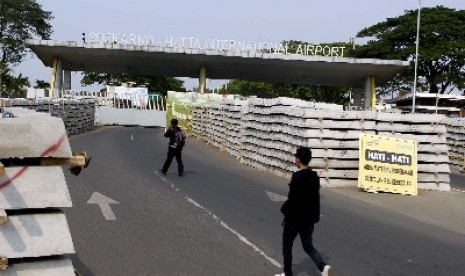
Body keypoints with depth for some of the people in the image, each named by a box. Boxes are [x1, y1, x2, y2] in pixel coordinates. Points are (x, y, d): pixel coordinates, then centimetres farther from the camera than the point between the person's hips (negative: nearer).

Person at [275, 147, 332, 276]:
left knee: (287, 245, 13)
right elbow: (315, 197, 9)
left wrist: (284, 209, -4)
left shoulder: (297, 176, -21)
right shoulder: (314, 176, 3)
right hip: (309, 219, 7)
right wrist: (315, 216, 16)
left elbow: (292, 198, -22)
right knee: (308, 246, 15)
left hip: (294, 218, -7)